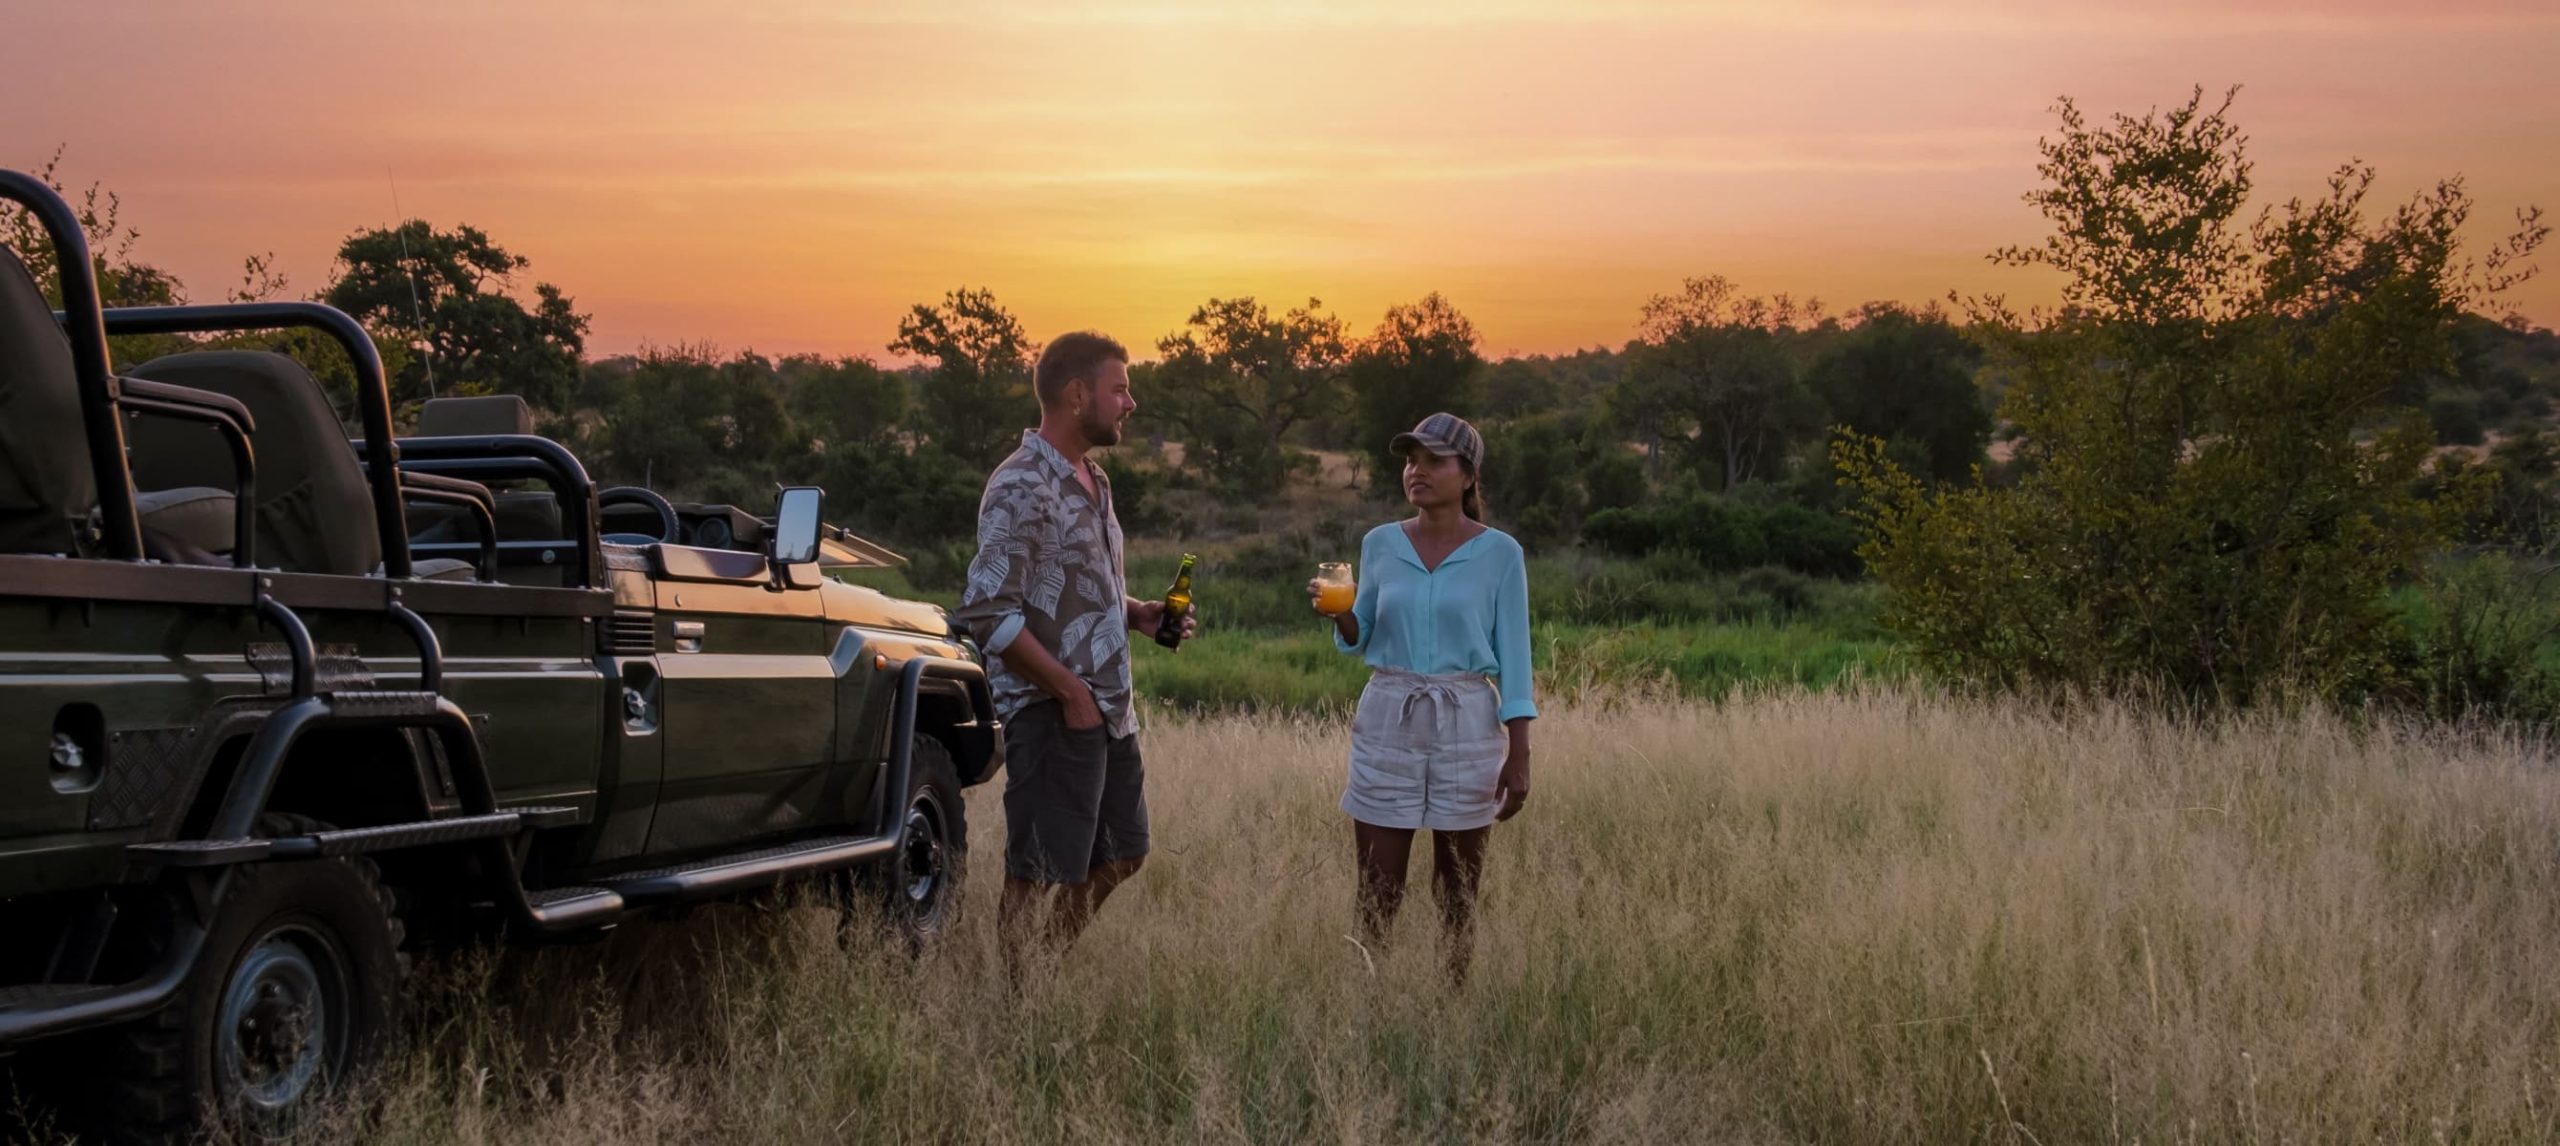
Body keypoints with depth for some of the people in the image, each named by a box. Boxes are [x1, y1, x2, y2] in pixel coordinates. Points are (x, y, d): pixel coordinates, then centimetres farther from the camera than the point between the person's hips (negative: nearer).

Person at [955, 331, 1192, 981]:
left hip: (1111, 709, 9)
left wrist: (1140, 614, 6)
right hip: (1051, 714, -9)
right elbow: (987, 611, -22)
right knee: (1043, 879, 0)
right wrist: (1070, 689, -19)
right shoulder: (1021, 488, -16)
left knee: (1119, 860, 17)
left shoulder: (1093, 481, 13)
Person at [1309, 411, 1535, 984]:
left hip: (1466, 726, -2)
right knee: (1376, 894, 1)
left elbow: (1513, 657, -2)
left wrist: (1519, 755, -7)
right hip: (1387, 722, 2)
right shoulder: (1380, 544, 5)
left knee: (1458, 895, 5)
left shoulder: (1499, 554, -3)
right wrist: (1337, 612, -8)